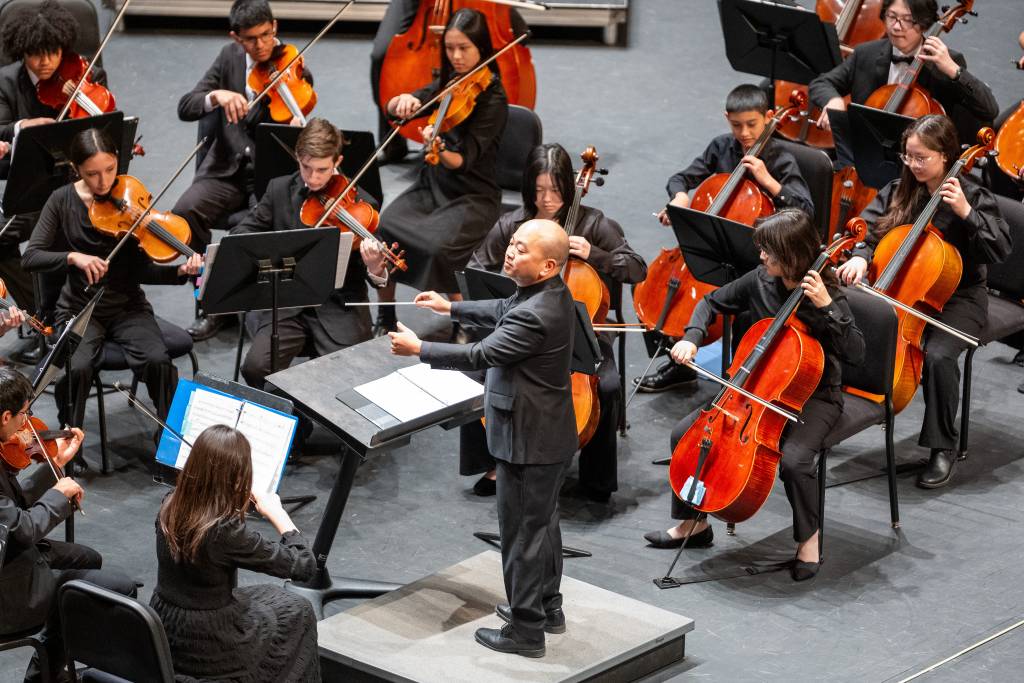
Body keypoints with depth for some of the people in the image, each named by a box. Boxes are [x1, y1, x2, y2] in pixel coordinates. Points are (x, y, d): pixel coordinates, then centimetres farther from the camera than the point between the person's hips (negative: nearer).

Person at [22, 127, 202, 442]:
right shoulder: (63, 201, -4)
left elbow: (141, 271, -7)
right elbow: (31, 258, -11)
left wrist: (181, 272, -25)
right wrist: (73, 256, -28)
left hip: (127, 306, 0)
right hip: (79, 309, 0)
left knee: (158, 360, -28)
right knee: (75, 368, -30)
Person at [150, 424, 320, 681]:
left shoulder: (170, 506, -10)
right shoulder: (226, 531, -30)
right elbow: (304, 565, -20)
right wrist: (276, 512, -9)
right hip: (207, 649, -6)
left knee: (266, 596, 32)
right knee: (298, 611, 19)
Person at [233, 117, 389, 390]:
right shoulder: (279, 190, 5)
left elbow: (377, 278, -4)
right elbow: (242, 233, 10)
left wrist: (376, 270, -30)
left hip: (339, 309, -2)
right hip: (287, 304, 2)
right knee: (256, 367, -22)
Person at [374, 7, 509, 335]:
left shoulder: (493, 98, -13)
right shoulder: (447, 83, 7)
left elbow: (464, 160, -21)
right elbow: (391, 109, 5)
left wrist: (440, 151, -44)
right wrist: (404, 99, -19)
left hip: (472, 197, -6)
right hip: (431, 185, 6)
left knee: (438, 245, -34)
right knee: (380, 231, -20)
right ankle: (385, 319, -2)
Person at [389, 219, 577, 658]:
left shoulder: (535, 315, -30)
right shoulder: (551, 293, 1)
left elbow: (481, 355, -28)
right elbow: (504, 313, 20)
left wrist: (419, 349, -19)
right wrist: (453, 307, 21)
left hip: (529, 441, -10)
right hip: (548, 437, 10)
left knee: (522, 533, 2)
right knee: (542, 523, 23)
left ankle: (526, 630, 12)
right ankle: (547, 606, 39)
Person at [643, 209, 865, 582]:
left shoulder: (827, 295, -17)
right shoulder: (760, 281, -3)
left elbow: (855, 352, -25)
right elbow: (712, 303, 12)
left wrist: (827, 307, -34)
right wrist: (692, 337, -6)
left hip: (813, 396, -6)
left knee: (794, 459, -34)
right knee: (685, 433, -7)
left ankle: (809, 537, -5)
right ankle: (693, 523, 12)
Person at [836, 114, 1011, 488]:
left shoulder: (972, 196, -7)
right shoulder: (898, 191, 5)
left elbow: (999, 250, -15)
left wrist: (966, 213, -25)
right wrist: (860, 256, -21)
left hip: (958, 298, -4)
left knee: (938, 355, -34)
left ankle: (943, 448, -14)